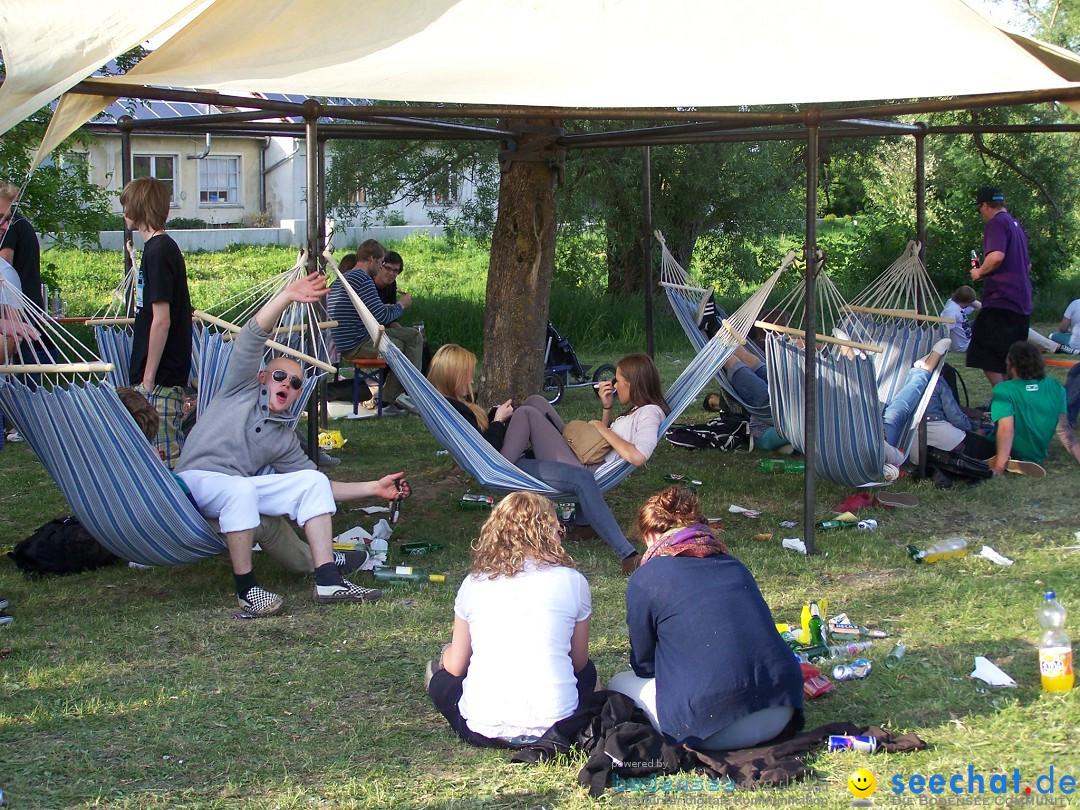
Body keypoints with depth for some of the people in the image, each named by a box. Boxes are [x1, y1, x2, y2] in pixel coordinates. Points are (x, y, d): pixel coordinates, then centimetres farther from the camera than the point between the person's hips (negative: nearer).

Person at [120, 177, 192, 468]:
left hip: (160, 378, -10)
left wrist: (149, 378, -17)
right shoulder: (162, 248, 14)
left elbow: (161, 320, -20)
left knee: (165, 455, -7)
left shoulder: (158, 252, -16)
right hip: (162, 375, 10)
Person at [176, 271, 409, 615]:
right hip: (194, 480, -6)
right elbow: (252, 336, -6)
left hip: (240, 490, 6)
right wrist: (286, 297, -19)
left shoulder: (286, 439, 18)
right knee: (240, 488, -39)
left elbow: (319, 488, 19)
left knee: (314, 482, -10)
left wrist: (373, 488, 12)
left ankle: (328, 581, -17)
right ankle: (246, 589, -27)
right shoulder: (242, 390, 7)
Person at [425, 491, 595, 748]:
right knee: (586, 671, 29)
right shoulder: (572, 582, 0)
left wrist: (446, 656, 36)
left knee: (444, 676, 35)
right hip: (555, 725, -4)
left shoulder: (474, 583, 5)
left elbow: (456, 666, 12)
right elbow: (578, 661, 11)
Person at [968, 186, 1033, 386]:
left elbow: (997, 256, -25)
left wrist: (979, 272, -8)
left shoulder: (996, 223, -8)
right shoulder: (1016, 225, 21)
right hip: (1022, 302, 10)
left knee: (987, 359, -10)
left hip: (1001, 300, -10)